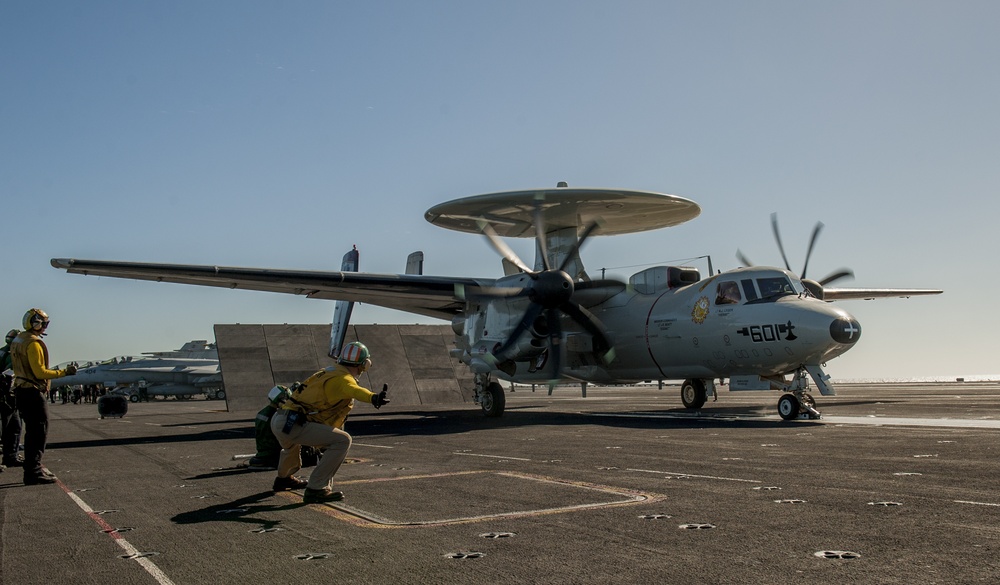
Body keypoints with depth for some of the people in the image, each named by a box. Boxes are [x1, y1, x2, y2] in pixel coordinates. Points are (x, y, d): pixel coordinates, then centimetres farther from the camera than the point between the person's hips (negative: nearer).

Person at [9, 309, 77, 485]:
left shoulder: (18, 340, 16)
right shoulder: (33, 343, -16)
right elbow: (40, 372, -20)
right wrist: (64, 372, -15)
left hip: (21, 390, 10)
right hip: (33, 392, -10)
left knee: (32, 431, 16)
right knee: (39, 431, -7)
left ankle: (32, 470, 22)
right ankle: (34, 473, -8)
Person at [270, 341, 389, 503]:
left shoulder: (327, 372, 20)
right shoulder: (343, 379, -7)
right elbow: (355, 391, -33)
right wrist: (373, 398, -52)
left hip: (277, 419, 10)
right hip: (293, 424, -10)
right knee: (343, 440, -15)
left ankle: (283, 478, 65)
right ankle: (315, 489, -13)